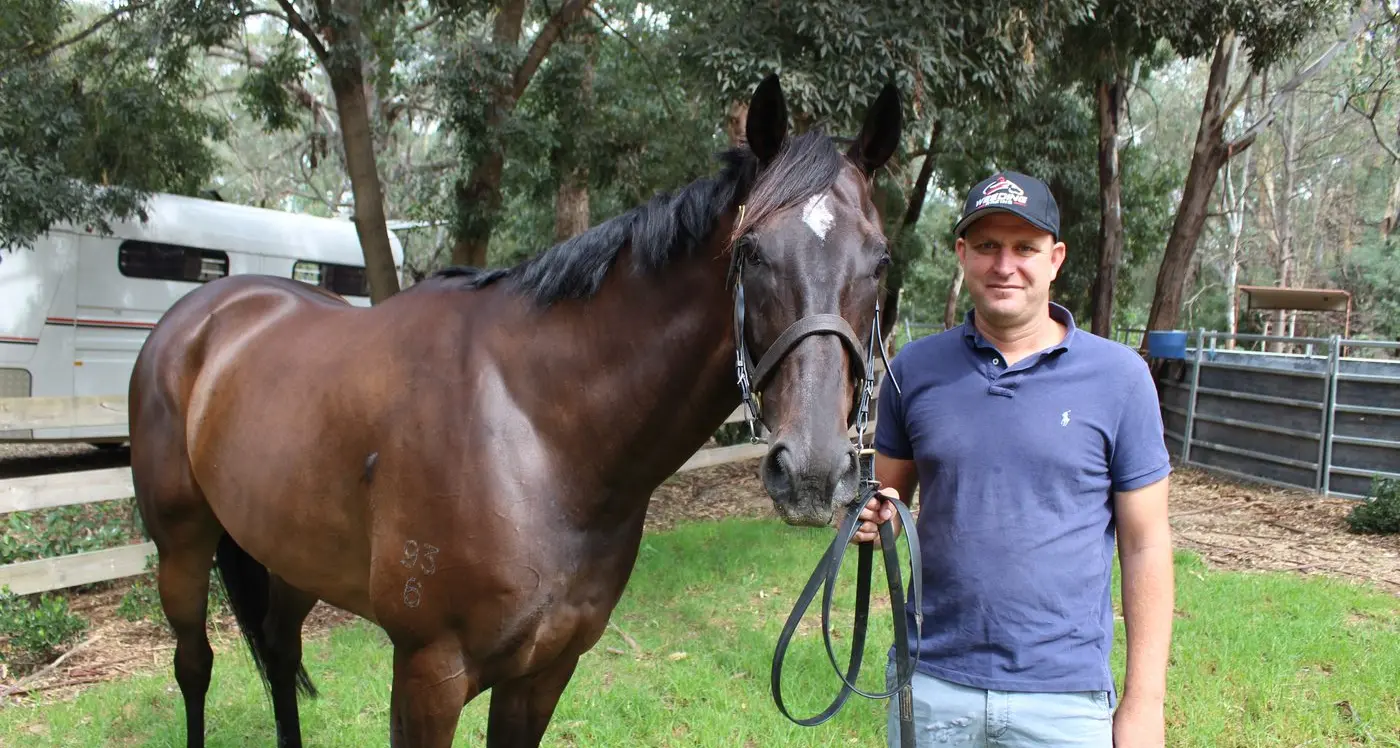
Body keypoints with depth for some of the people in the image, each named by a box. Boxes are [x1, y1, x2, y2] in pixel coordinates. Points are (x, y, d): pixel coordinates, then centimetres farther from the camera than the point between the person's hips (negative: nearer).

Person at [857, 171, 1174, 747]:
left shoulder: (1119, 376, -5)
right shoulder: (914, 368, 0)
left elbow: (1144, 544, -2)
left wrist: (1144, 701, -4)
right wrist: (877, 518, -12)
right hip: (932, 682, 2)